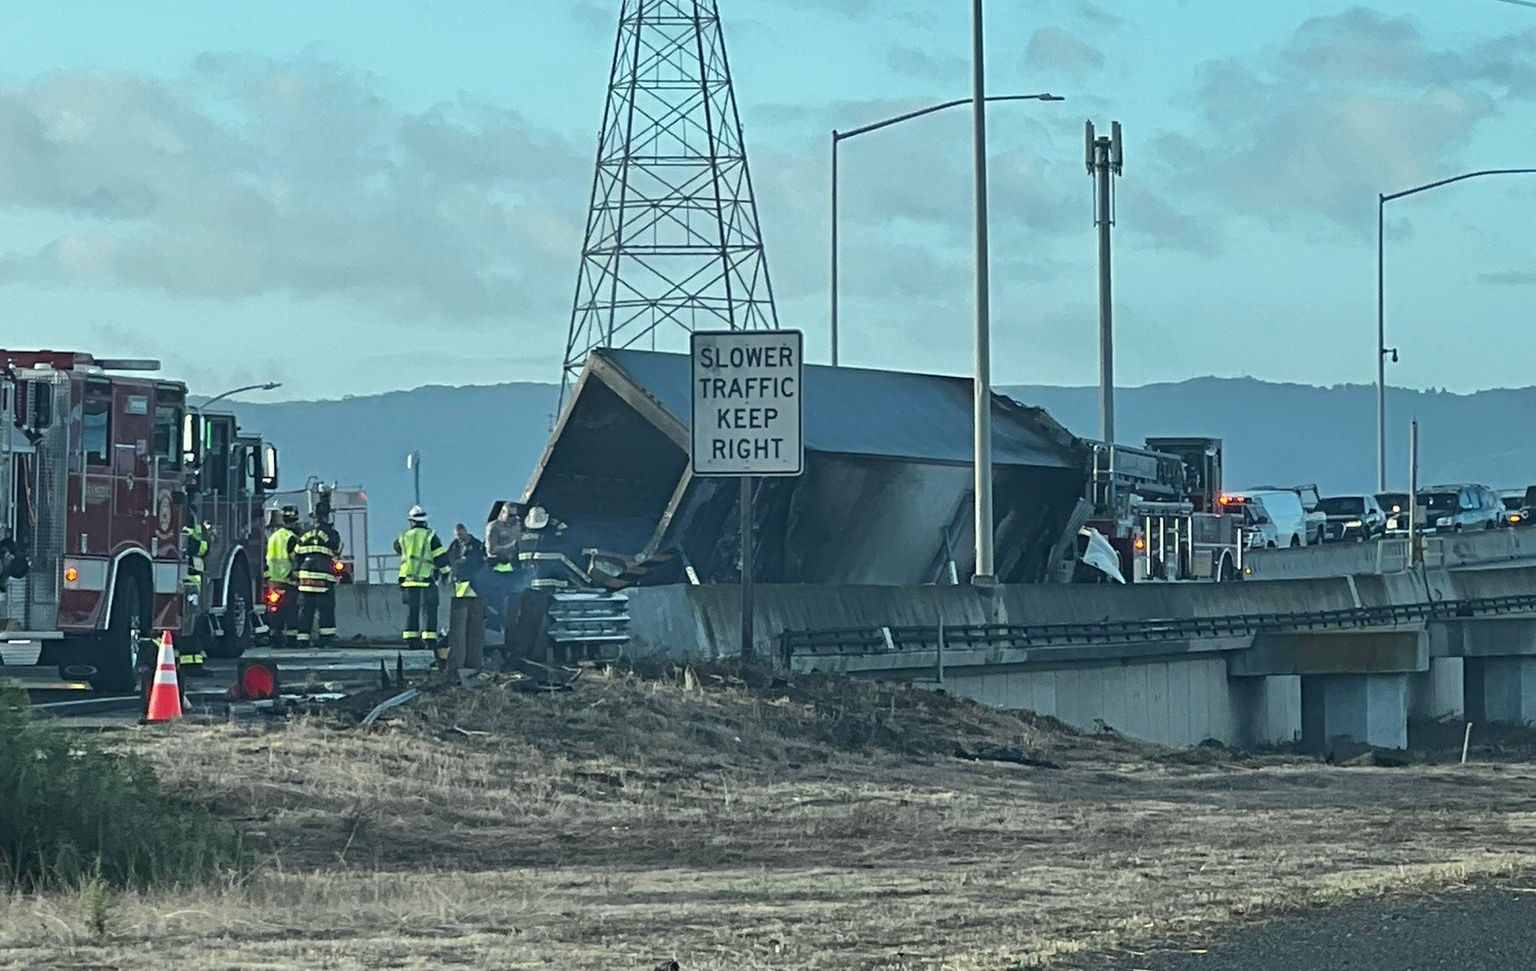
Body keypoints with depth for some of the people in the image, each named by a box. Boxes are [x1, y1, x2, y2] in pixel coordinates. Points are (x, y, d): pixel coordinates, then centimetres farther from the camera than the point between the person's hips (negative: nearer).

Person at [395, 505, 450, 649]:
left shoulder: (404, 537, 8)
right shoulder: (430, 536, -2)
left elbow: (397, 548, 29)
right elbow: (441, 557, -3)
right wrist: (446, 573, 6)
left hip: (407, 579, 3)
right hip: (426, 579, -3)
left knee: (411, 610, 9)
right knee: (428, 610, -1)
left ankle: (410, 638, 6)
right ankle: (429, 639, -8)